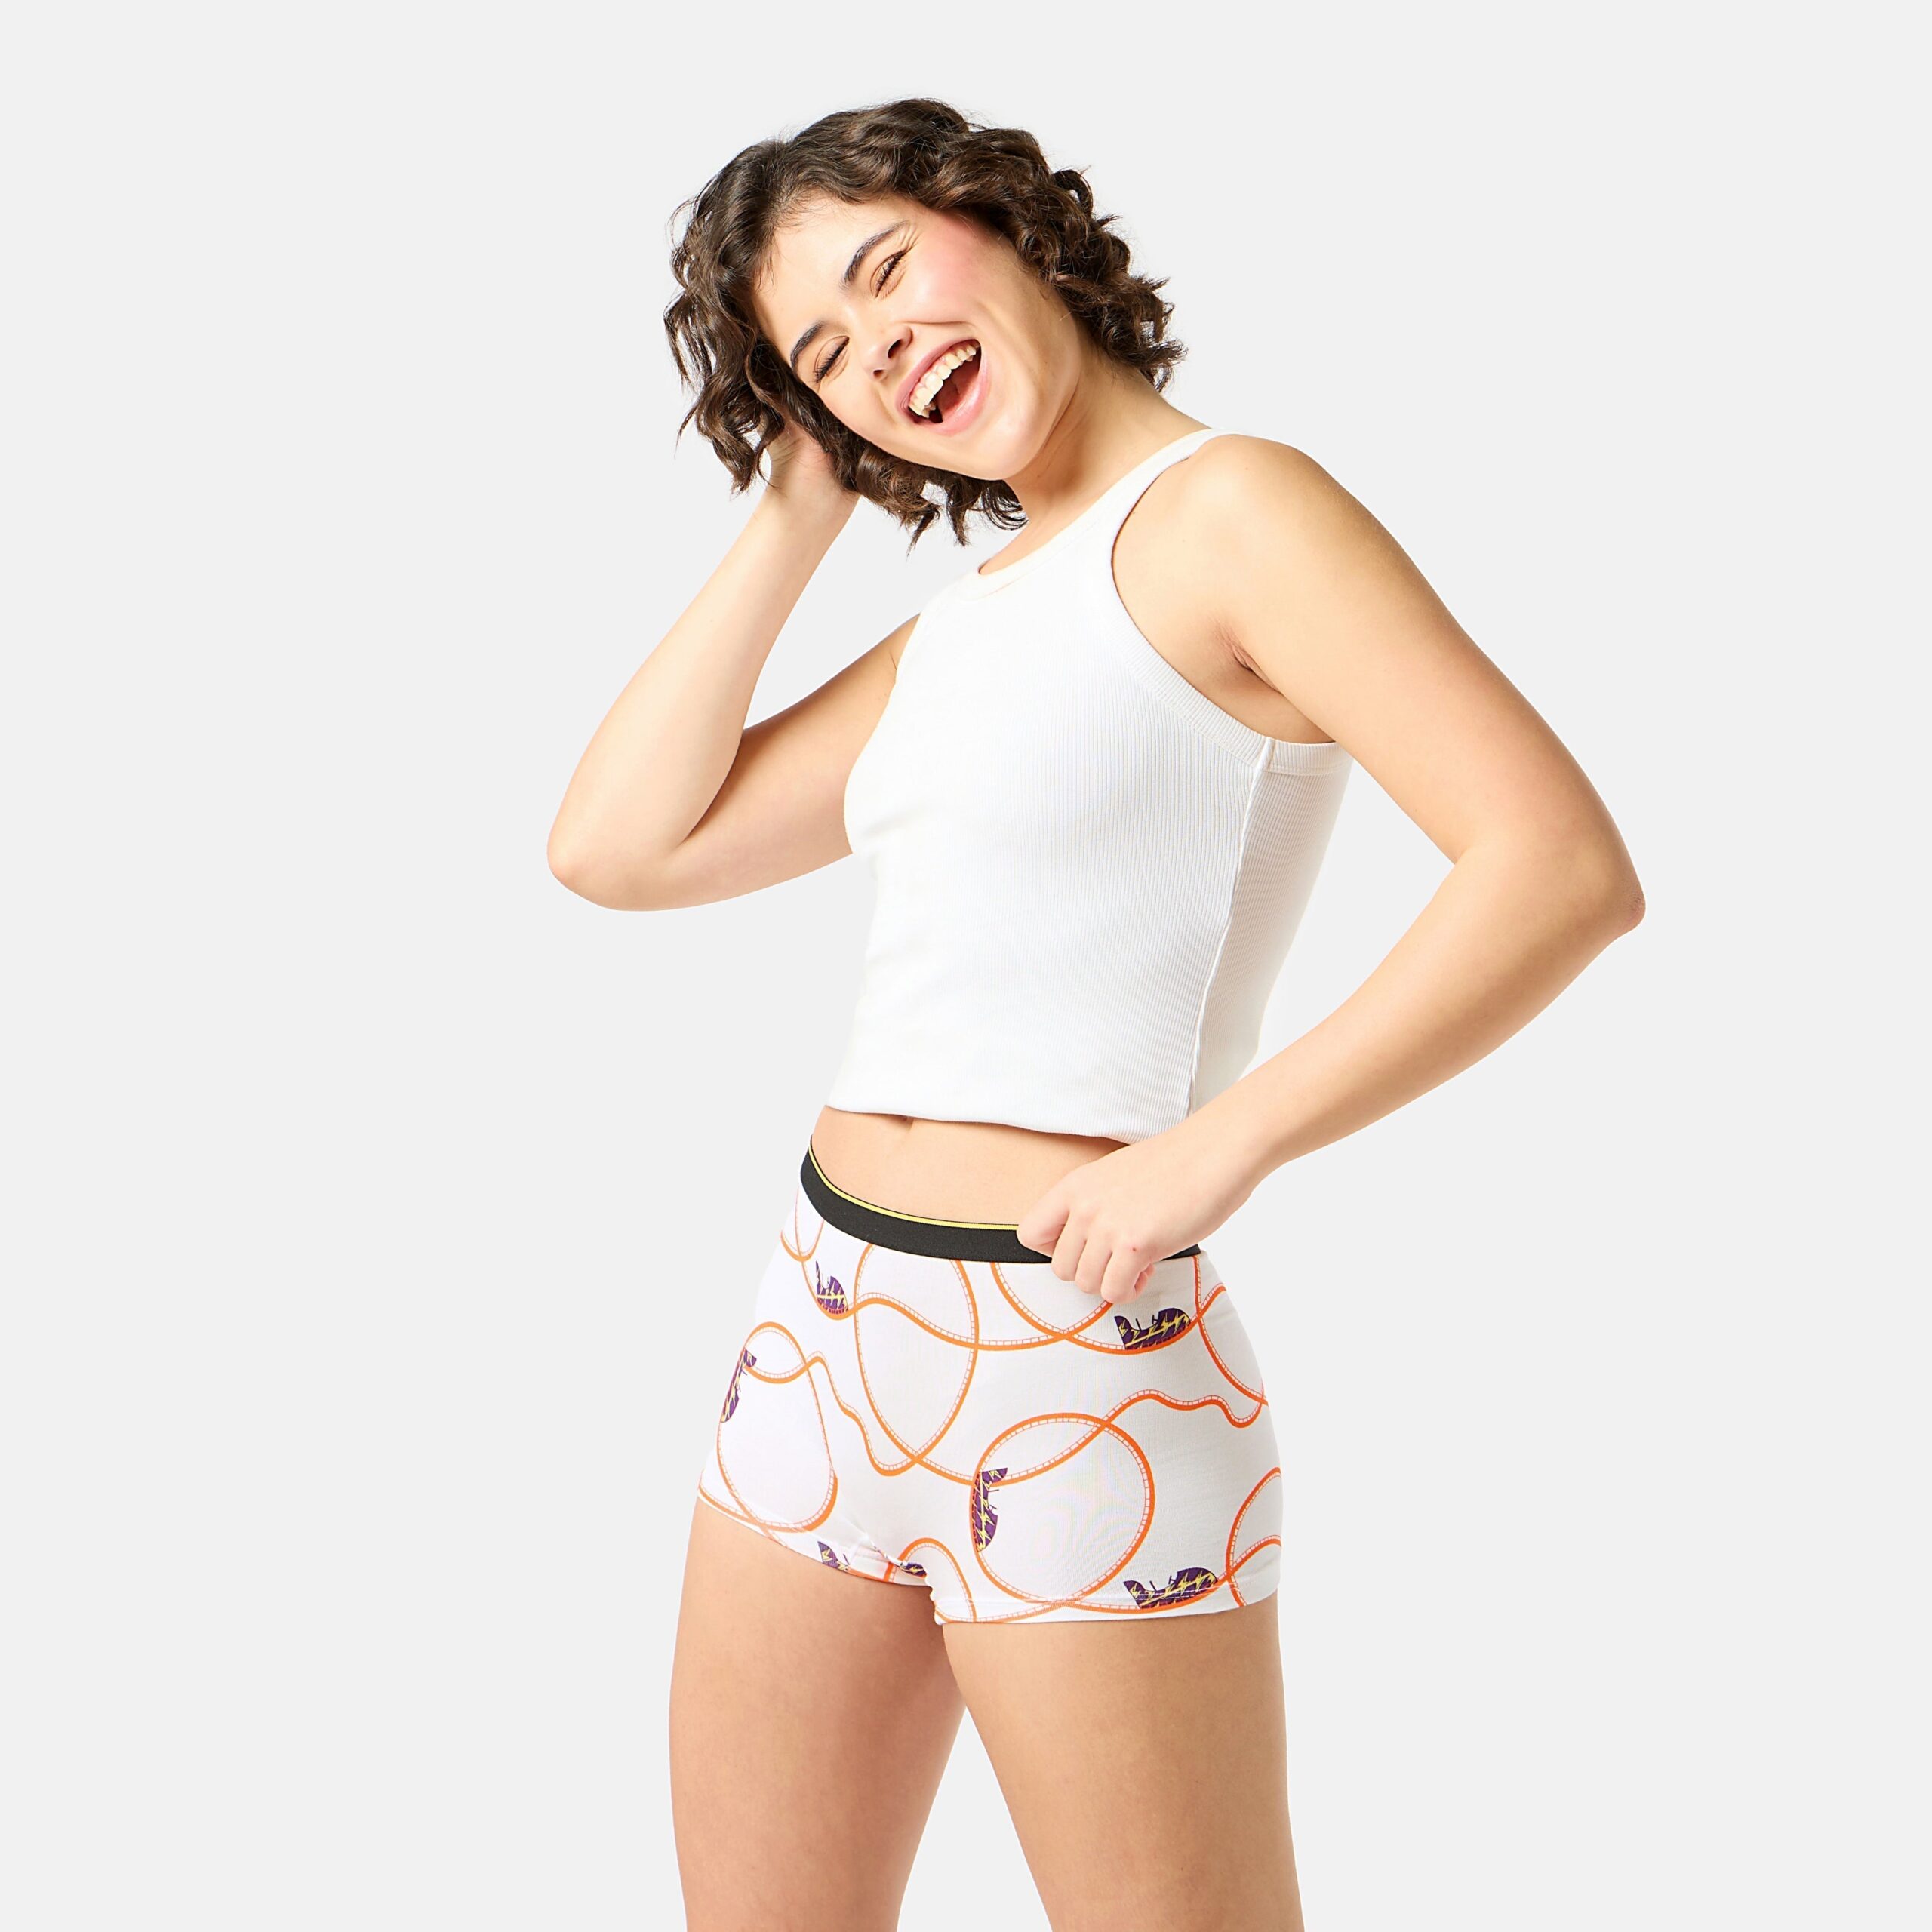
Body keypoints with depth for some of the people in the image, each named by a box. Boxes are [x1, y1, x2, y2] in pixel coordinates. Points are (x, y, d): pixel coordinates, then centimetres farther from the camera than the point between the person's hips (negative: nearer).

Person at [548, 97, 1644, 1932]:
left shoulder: (1226, 509, -8)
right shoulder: (958, 621, 15)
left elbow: (1565, 864, -19)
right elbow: (618, 846, 9)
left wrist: (1218, 1144, -22)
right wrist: (793, 518, 9)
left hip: (1078, 1359, -8)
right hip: (825, 1331, 8)